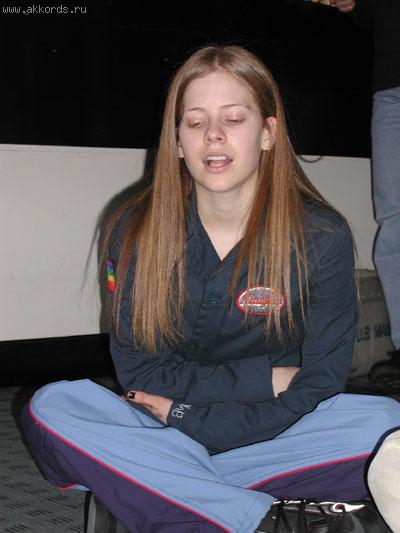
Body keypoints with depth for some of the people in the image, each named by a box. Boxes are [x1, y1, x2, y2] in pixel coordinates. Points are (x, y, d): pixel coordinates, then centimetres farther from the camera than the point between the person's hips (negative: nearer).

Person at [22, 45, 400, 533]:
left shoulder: (322, 237, -10)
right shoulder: (136, 231, -7)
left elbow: (317, 388, -10)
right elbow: (139, 372, -7)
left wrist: (184, 417, -15)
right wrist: (265, 379, -14)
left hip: (273, 438, -1)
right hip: (165, 433, 2)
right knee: (50, 409, -26)